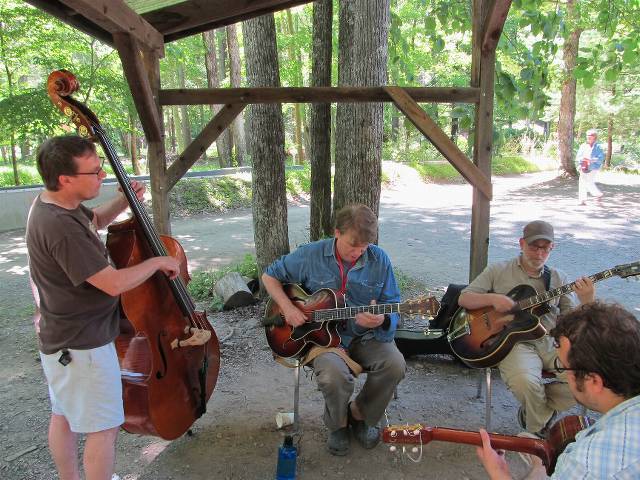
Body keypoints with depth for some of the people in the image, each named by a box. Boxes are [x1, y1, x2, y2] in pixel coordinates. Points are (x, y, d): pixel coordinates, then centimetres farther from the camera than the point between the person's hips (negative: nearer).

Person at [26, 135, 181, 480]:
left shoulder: (54, 202, -1)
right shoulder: (61, 228, -32)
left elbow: (95, 220, 20)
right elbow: (114, 283, -30)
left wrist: (123, 201, 1)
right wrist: (158, 262, -15)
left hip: (63, 337, 10)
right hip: (83, 344, -10)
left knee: (63, 415, 24)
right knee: (105, 426, 4)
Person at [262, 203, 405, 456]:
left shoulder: (379, 260, -3)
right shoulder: (310, 255, -6)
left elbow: (393, 306, 1)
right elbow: (270, 276, 6)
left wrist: (382, 320, -23)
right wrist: (287, 308, -9)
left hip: (365, 335, 2)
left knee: (394, 364, -25)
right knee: (334, 375, -32)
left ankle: (360, 416, 7)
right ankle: (337, 425, 6)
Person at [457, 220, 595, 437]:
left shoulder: (558, 278, 14)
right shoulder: (498, 271, 7)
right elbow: (463, 299, 3)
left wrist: (587, 300, -11)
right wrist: (492, 298, -15)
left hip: (553, 343, 4)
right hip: (516, 343, -3)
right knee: (524, 381, -33)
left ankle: (532, 411, 5)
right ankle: (539, 430, 3)